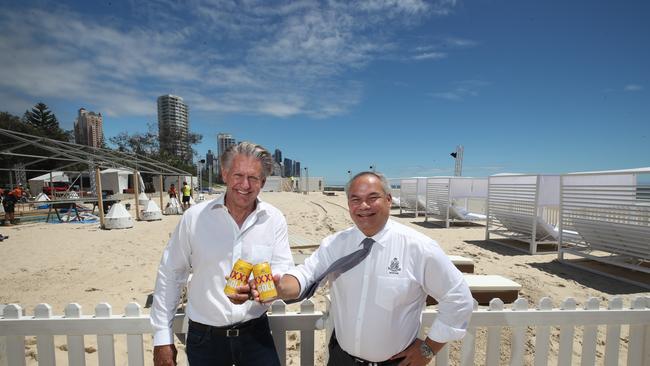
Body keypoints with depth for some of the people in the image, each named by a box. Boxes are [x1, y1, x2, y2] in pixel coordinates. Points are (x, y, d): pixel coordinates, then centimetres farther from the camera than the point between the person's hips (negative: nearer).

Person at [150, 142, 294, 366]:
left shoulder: (274, 220, -6)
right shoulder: (194, 217, -7)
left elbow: (284, 270, -6)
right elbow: (170, 275, 0)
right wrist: (162, 338, 2)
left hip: (255, 333, 0)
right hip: (204, 336, 1)